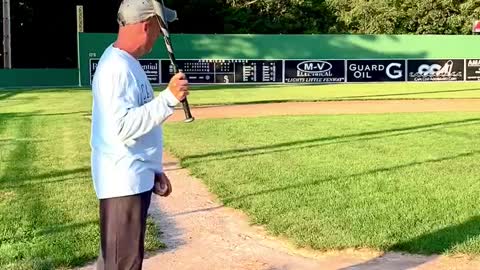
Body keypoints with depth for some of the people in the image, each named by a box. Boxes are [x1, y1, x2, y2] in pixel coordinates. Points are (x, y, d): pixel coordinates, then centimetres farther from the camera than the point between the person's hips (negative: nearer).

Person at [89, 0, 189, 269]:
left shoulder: (128, 63, 14)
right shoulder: (116, 66, -18)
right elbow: (123, 127, -27)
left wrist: (155, 170, 18)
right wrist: (169, 98, -25)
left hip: (136, 179, 10)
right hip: (123, 182, -10)